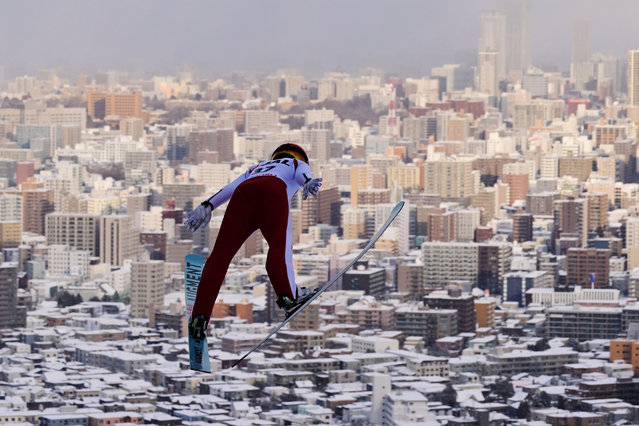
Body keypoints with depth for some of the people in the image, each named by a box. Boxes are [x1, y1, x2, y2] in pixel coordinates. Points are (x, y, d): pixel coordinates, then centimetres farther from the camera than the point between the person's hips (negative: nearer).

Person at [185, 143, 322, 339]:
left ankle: (200, 316, -14)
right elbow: (302, 174, 12)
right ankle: (287, 295, -42)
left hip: (242, 192, 3)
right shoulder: (298, 164, 36)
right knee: (280, 244, -16)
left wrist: (207, 206, 21)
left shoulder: (255, 168, 45)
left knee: (221, 253, -4)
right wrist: (309, 183, -9)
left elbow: (230, 188, 30)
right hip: (273, 191, -3)